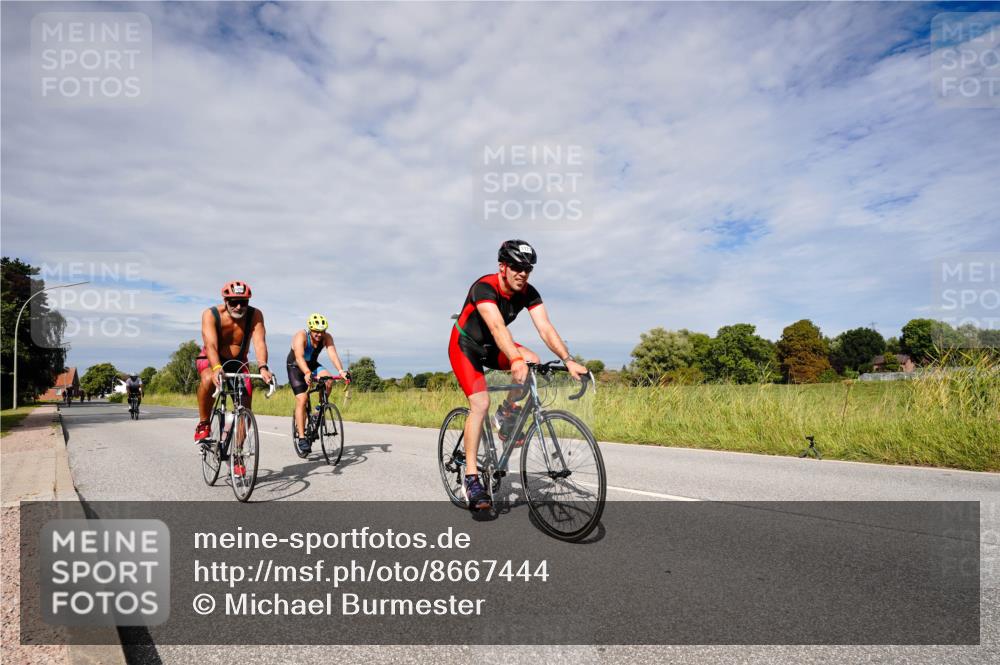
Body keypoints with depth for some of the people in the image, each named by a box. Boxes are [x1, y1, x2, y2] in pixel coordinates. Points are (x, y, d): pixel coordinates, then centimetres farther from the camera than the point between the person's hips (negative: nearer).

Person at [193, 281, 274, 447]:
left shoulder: (255, 315, -22)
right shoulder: (211, 314, -25)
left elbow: (259, 343, -34)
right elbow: (210, 344, -38)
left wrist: (263, 367, -52)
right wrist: (216, 368, -56)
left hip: (238, 364, 2)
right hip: (211, 361, -2)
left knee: (245, 408, -11)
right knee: (208, 380, -37)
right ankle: (203, 424, -14)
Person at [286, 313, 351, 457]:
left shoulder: (327, 337, -18)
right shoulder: (301, 336, -29)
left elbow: (333, 355, -31)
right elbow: (299, 357, -43)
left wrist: (341, 371, -49)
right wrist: (307, 373, -60)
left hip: (312, 365, 4)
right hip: (295, 367, -4)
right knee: (301, 399, -16)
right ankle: (301, 438, -12)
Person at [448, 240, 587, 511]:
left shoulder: (529, 293, -13)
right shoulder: (484, 287, -30)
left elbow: (545, 327, -23)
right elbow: (497, 327, -45)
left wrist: (568, 360, -37)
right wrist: (515, 360, -60)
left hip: (492, 346, 5)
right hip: (465, 345, -5)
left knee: (533, 361, -23)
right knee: (481, 403, -21)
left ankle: (507, 413, 1)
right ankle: (471, 478, -12)